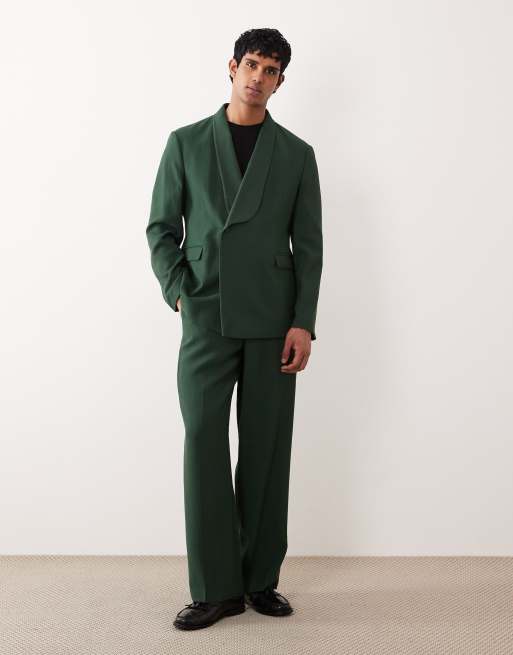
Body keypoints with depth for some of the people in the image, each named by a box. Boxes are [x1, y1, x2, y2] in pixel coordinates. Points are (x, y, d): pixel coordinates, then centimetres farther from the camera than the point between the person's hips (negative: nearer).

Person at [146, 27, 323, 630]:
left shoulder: (296, 154, 9)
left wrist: (304, 324, -5)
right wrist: (179, 294, -6)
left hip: (272, 321, 1)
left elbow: (309, 246, 5)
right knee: (204, 444, -4)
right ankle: (215, 588, 5)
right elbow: (161, 228, 8)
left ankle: (261, 578, 16)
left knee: (266, 449, 3)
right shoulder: (186, 143, 9)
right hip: (207, 318, 0)